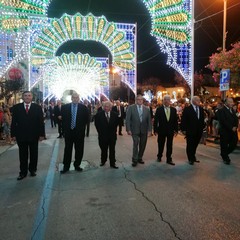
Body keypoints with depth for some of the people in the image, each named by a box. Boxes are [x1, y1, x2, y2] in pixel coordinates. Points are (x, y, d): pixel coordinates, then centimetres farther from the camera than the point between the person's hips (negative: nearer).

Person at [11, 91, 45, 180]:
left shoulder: (37, 107, 0)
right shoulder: (16, 107, 3)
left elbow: (41, 122, -1)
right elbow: (13, 122, 2)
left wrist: (42, 134, -6)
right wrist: (13, 134, -3)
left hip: (34, 136, 0)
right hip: (21, 136, 0)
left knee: (34, 154, 11)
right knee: (23, 155, 8)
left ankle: (32, 170, 27)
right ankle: (23, 172, 19)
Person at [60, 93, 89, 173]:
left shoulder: (83, 108, -1)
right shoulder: (65, 107, 2)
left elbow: (86, 119, 4)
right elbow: (63, 118, 6)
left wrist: (82, 127, 0)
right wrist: (64, 129, 2)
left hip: (79, 132, 0)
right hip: (68, 131, 0)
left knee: (79, 150, 7)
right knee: (67, 150, 6)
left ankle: (77, 165, 22)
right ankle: (66, 167, 15)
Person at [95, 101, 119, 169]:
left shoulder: (115, 114, -2)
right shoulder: (99, 114, -5)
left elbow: (116, 123, 7)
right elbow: (97, 124, 1)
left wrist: (114, 131, 2)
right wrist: (100, 132, 0)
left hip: (112, 135, 1)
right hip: (103, 135, -1)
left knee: (112, 150, 5)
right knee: (103, 150, 12)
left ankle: (112, 163, 13)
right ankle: (103, 161, 30)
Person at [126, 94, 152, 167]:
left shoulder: (146, 109, 6)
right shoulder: (131, 108, -2)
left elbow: (149, 120, 6)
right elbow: (127, 119, -5)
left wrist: (149, 130, -1)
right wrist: (128, 129, -12)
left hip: (144, 130, 3)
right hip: (135, 130, -3)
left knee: (142, 145, 9)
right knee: (136, 144, -8)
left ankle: (139, 158, 27)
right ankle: (134, 160, 6)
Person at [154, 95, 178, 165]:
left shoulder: (173, 109, 4)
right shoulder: (159, 109, -4)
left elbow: (175, 120, 6)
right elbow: (156, 120, -5)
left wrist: (176, 130, 2)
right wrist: (155, 130, -9)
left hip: (170, 130, 2)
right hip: (161, 130, -2)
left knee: (169, 145, 6)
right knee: (161, 145, 11)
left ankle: (169, 159, 16)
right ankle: (159, 157, 30)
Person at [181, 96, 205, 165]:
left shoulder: (201, 109, 9)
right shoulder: (187, 109, -8)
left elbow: (202, 119, 14)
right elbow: (183, 120, -9)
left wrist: (202, 127, 9)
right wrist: (183, 129, -12)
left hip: (199, 131, 5)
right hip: (190, 131, -5)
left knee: (195, 145, 13)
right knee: (190, 145, 4)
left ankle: (193, 157, 30)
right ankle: (191, 159, 17)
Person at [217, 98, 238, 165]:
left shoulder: (232, 110, 15)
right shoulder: (221, 110, -11)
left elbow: (236, 119, 9)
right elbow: (224, 121, -19)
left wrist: (235, 127, -8)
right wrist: (231, 128, -17)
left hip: (233, 131, 7)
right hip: (225, 132, -7)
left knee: (234, 144, 5)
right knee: (224, 146, 4)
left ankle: (225, 154, 29)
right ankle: (225, 158, 21)